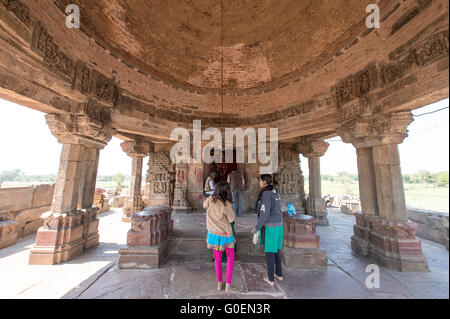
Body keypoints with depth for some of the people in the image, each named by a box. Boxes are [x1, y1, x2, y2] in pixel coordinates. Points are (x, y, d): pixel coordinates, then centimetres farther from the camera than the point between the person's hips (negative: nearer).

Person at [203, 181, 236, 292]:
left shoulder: (210, 200, -14)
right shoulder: (226, 204, -25)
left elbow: (204, 205, 10)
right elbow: (231, 219, -12)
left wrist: (212, 196, 6)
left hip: (213, 233, 4)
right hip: (225, 234, -3)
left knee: (217, 258, 23)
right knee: (230, 257, 21)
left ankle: (219, 283, 34)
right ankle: (228, 285, 22)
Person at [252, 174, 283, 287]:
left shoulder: (266, 194, -20)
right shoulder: (276, 193, 6)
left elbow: (265, 213, -22)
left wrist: (256, 228, -13)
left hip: (269, 227, -8)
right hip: (279, 225, 8)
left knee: (269, 252, 8)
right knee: (276, 250, 22)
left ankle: (271, 279, 23)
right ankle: (279, 274, 38)